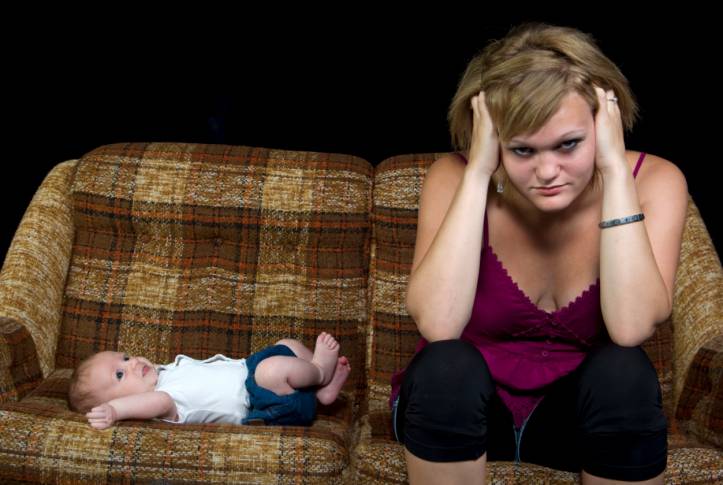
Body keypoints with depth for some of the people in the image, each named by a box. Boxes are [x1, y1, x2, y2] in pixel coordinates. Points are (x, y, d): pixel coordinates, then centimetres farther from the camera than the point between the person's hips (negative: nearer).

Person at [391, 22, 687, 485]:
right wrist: (477, 171, -31)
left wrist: (616, 169, -32)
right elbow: (437, 325, -32)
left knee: (624, 370, -31)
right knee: (445, 364, -32)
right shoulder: (456, 176, -17)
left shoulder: (653, 181, -17)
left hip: (581, 408, 1)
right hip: (462, 403, 0)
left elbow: (630, 329, -32)